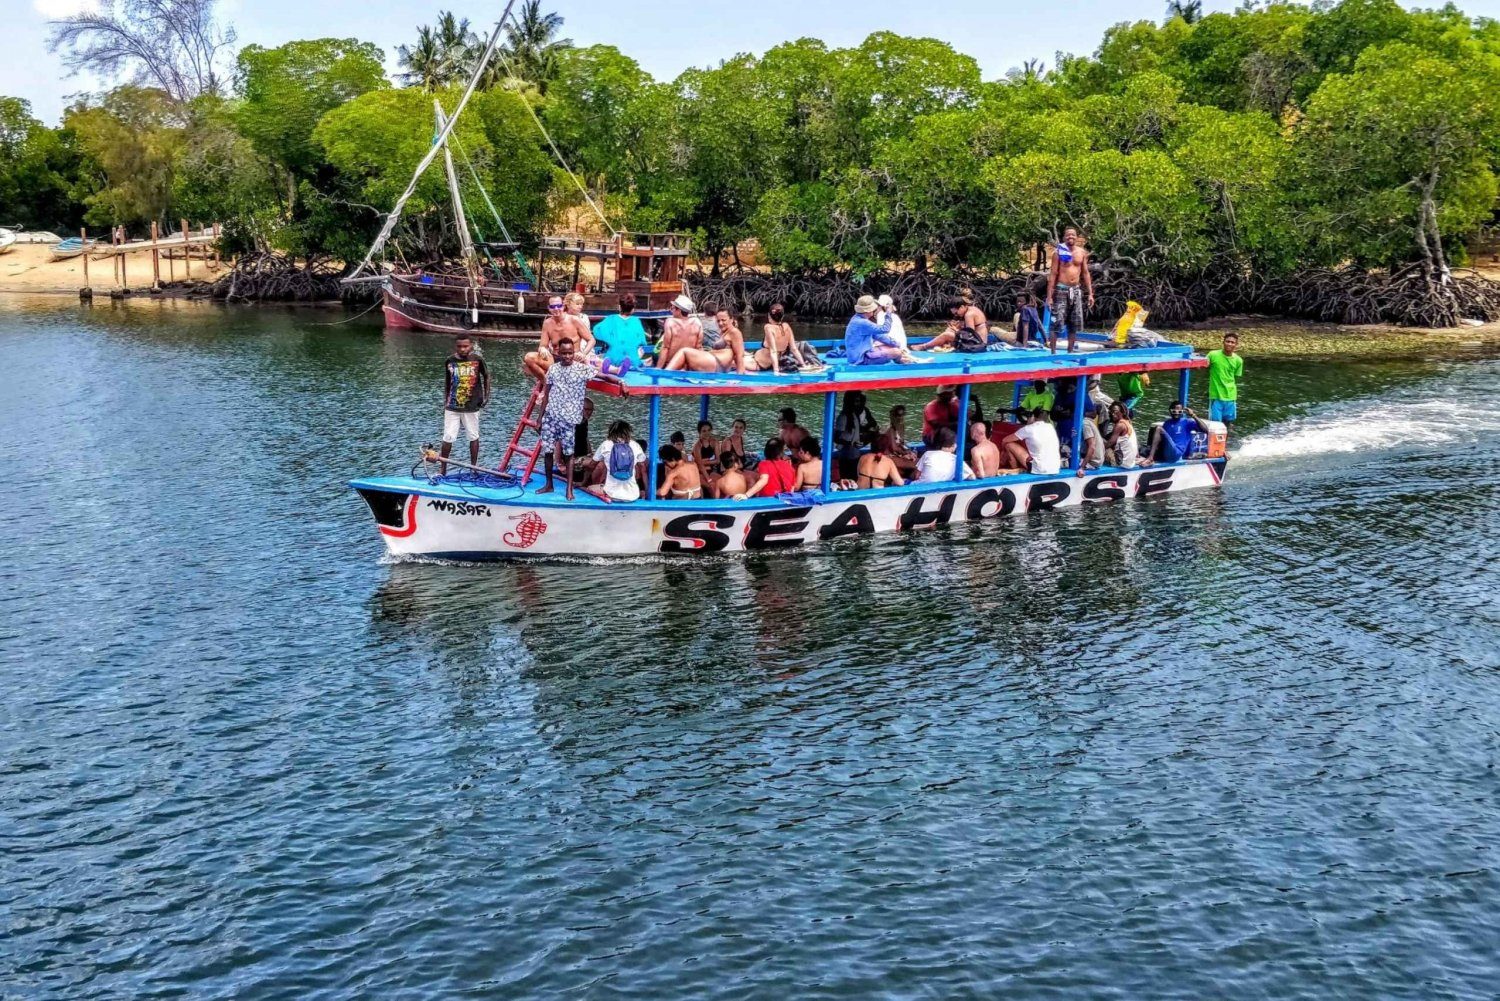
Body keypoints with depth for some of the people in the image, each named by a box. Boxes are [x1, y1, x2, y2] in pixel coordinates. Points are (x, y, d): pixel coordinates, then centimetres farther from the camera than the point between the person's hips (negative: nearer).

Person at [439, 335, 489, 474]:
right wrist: (445, 402, 11)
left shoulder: (477, 360, -6)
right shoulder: (449, 361, -1)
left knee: (473, 437, 10)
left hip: (472, 406, -1)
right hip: (452, 407, 1)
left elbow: (486, 376, 10)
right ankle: (443, 470, 8)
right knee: (448, 438, 0)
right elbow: (446, 383, 12)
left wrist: (486, 396, 4)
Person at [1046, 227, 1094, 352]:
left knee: (1074, 325, 7)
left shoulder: (1082, 253, 8)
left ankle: (1070, 352, 16)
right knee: (1056, 324, -7)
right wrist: (1049, 296, -11)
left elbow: (1086, 273, 12)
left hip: (1076, 290, 5)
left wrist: (1090, 294, 7)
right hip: (1061, 290, -5)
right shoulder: (1059, 252, -4)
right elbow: (1053, 274, -6)